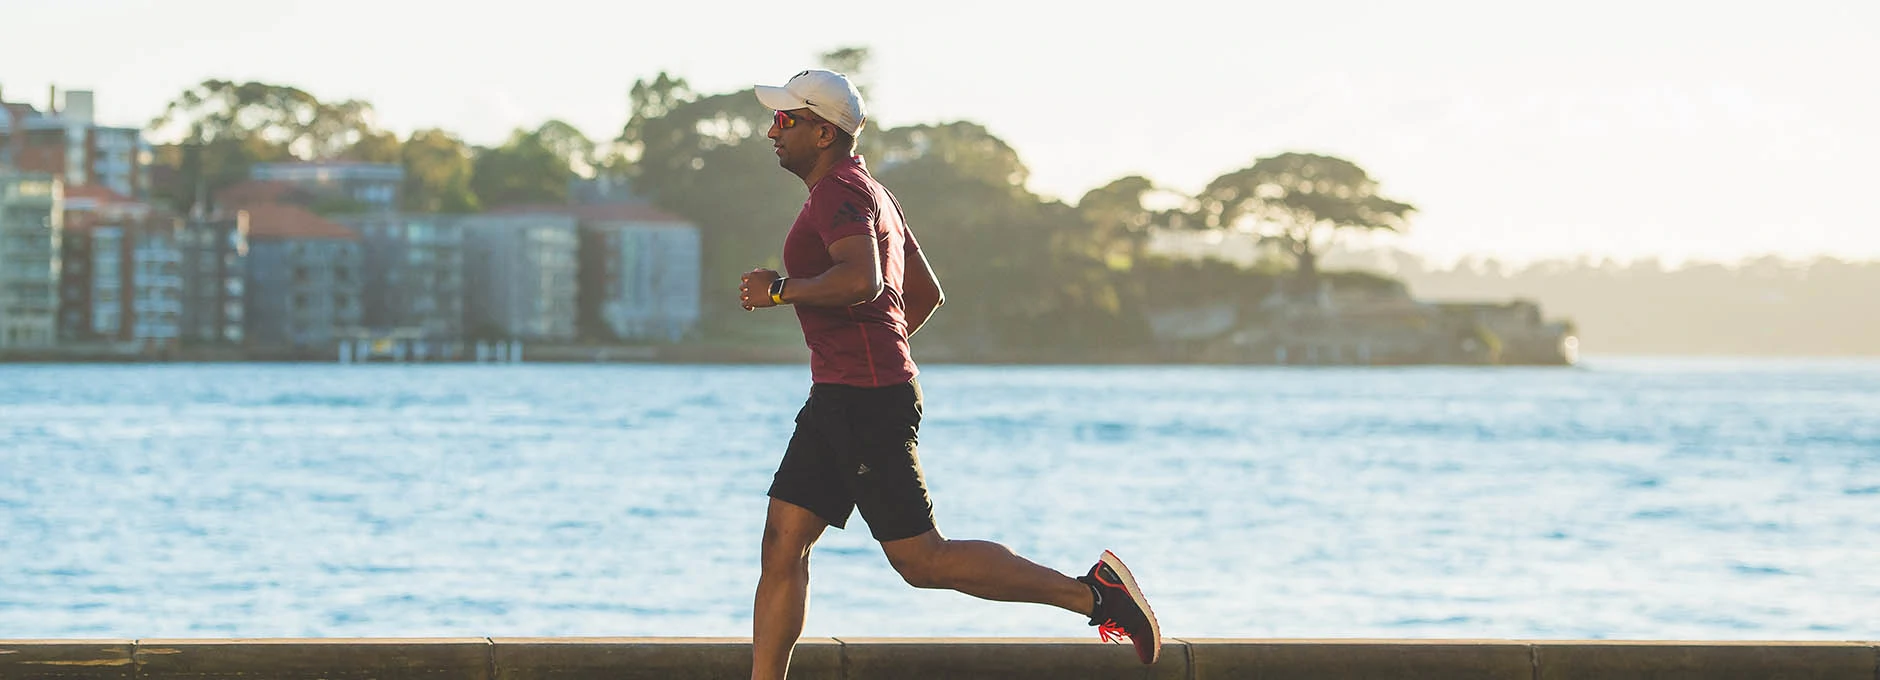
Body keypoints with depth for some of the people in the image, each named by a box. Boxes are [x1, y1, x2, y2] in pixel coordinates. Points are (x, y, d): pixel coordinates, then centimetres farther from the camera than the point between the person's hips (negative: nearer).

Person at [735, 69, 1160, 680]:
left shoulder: (839, 190, -12)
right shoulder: (870, 192, 20)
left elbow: (860, 280, -30)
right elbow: (926, 294, 27)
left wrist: (778, 290, -18)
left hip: (866, 402, -11)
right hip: (838, 400, 11)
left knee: (922, 560, -9)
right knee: (782, 543, 6)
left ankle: (1092, 593, -5)